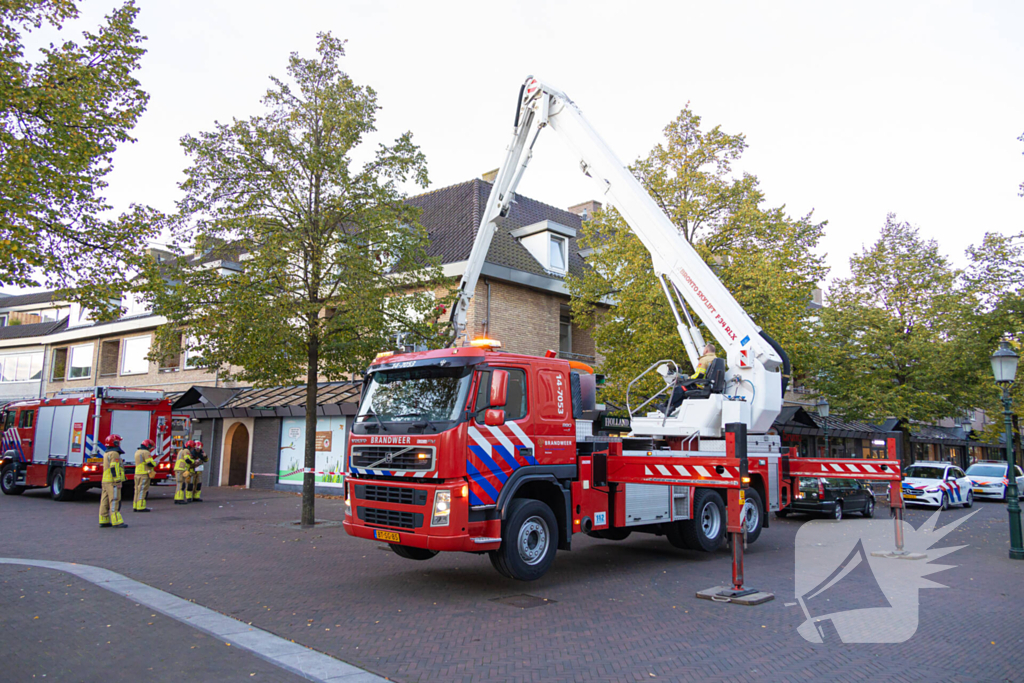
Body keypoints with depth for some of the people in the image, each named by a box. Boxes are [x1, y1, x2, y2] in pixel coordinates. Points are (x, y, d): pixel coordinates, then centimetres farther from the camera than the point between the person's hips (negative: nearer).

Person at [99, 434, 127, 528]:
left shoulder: (106, 454, 18)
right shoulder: (114, 454, -12)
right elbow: (114, 469, -20)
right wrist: (117, 481, -20)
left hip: (105, 481, 10)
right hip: (112, 482, -10)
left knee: (105, 502, 11)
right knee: (114, 502, -10)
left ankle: (103, 521, 16)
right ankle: (116, 522, -11)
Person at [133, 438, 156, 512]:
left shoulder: (137, 452, 18)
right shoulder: (146, 452, -12)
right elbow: (150, 463, -18)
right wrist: (156, 463, 2)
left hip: (137, 473, 9)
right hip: (144, 474, -9)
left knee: (137, 491, 12)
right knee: (142, 490, -8)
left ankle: (135, 507, 16)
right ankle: (141, 507, -8)